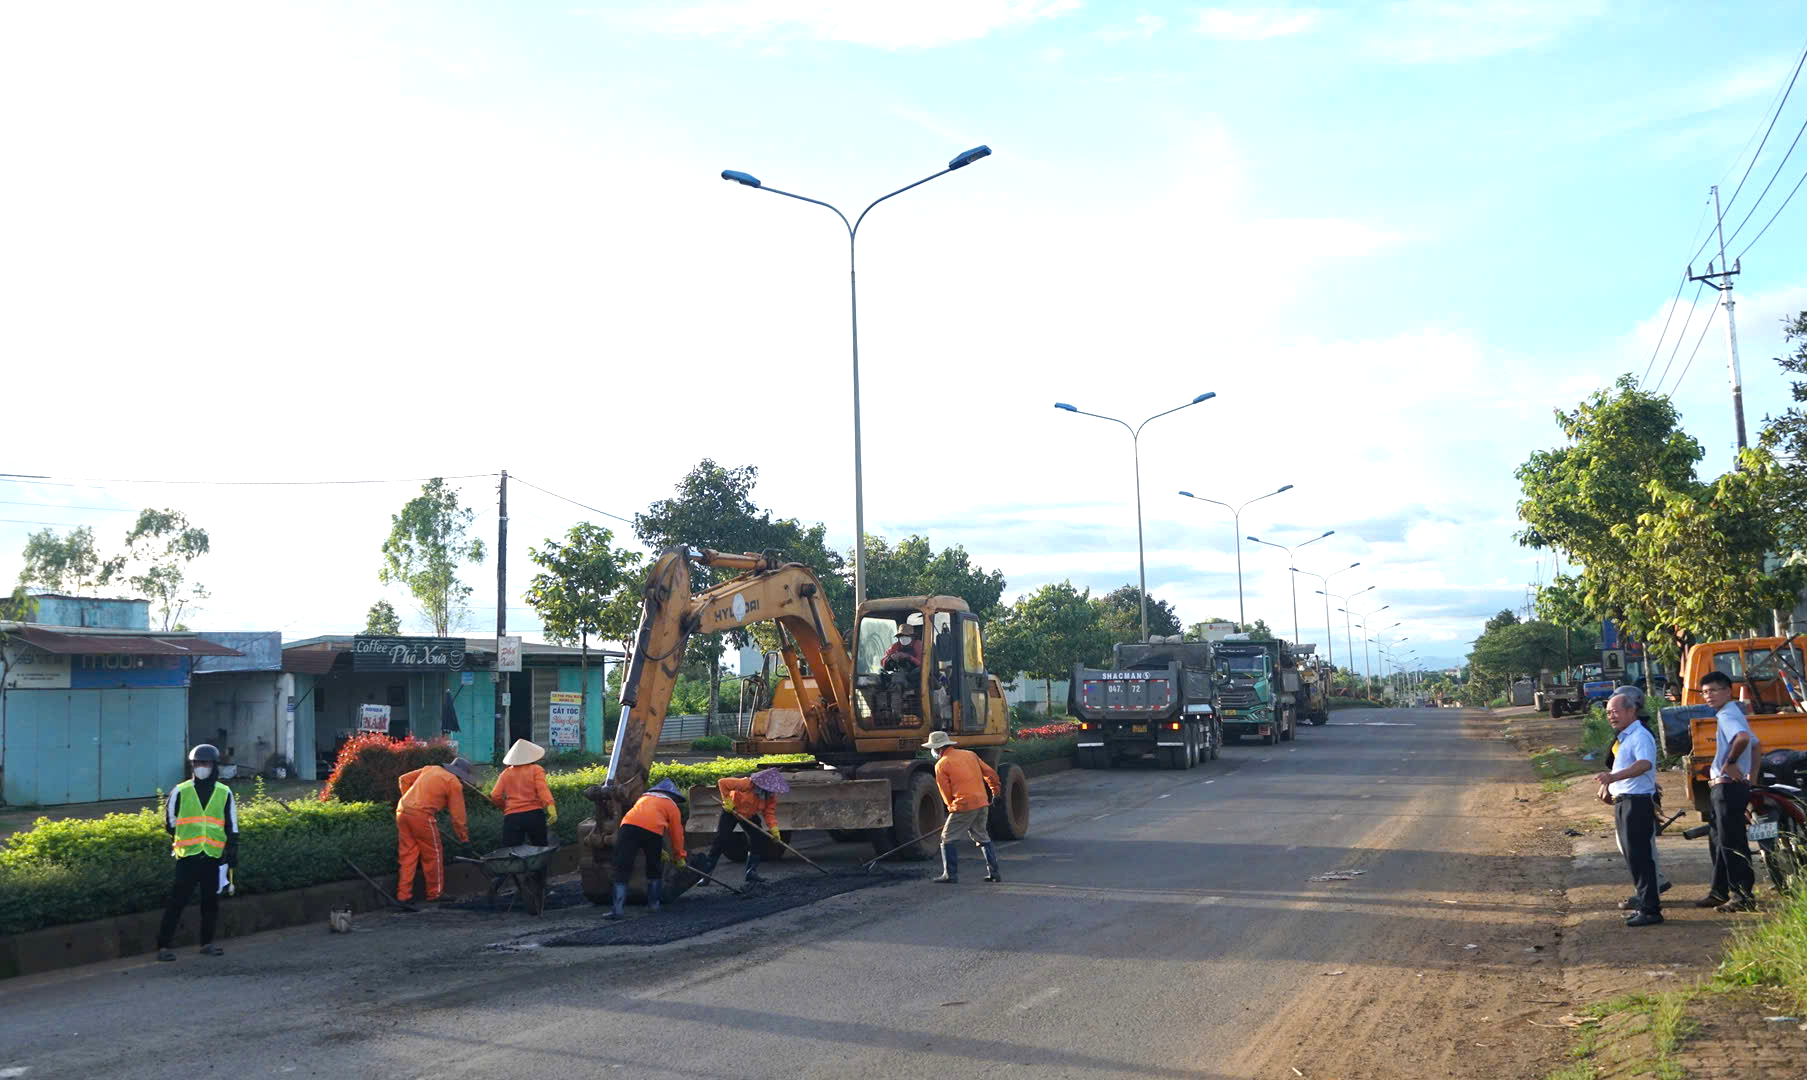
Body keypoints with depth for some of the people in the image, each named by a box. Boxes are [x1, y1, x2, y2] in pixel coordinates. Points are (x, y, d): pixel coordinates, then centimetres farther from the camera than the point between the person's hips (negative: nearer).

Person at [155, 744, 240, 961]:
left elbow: (232, 826, 12)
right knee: (177, 901, -5)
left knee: (211, 902, 8)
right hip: (187, 855, -2)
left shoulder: (224, 793, 9)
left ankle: (207, 943, 20)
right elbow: (169, 821, 13)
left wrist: (232, 852, 7)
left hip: (214, 856, 2)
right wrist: (175, 844, 14)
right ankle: (164, 945, -1)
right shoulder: (180, 791, 3)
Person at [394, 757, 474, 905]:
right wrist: (464, 837, 13)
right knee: (433, 854, 8)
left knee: (407, 854, 11)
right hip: (421, 815, -7)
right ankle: (435, 893, 15)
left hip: (402, 810, 7)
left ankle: (403, 895, 11)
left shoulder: (429, 769, 22)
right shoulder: (454, 783, 2)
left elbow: (404, 779, 23)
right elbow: (457, 815, 4)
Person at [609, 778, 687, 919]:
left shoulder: (643, 798, 40)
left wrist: (660, 851, 52)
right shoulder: (671, 805, 27)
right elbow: (677, 833, 27)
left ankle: (617, 908, -11)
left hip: (628, 825, 2)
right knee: (654, 869, 21)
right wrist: (679, 856, 42)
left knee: (622, 869, 0)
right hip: (653, 830, -2)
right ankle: (653, 902, 28)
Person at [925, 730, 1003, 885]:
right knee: (982, 837, 20)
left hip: (963, 805, -7)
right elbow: (990, 773, 16)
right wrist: (996, 790, 30)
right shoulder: (970, 754, 14)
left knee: (947, 838, 4)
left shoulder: (941, 765, -2)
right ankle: (994, 872, 19)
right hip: (982, 802, 7)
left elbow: (946, 792, 0)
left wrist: (952, 807, 16)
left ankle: (950, 874, 3)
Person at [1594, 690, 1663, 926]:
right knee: (1632, 855, 16)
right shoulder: (1624, 737, 16)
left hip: (1637, 802, -10)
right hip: (1623, 802, 10)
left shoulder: (1640, 736, -15)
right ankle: (1644, 900, 26)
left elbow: (1644, 764, -34)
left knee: (1640, 856, -9)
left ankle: (1650, 909, -6)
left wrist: (1613, 777, -46)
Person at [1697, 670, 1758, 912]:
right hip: (1721, 786, 11)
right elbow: (1754, 743, 27)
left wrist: (1730, 763, -24)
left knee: (1732, 843, -7)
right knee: (1718, 841, 16)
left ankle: (1743, 896, -4)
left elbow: (1743, 737, -37)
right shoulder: (1725, 715, 16)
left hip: (1729, 786, -11)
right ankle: (1719, 892, 23)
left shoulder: (1727, 716, -15)